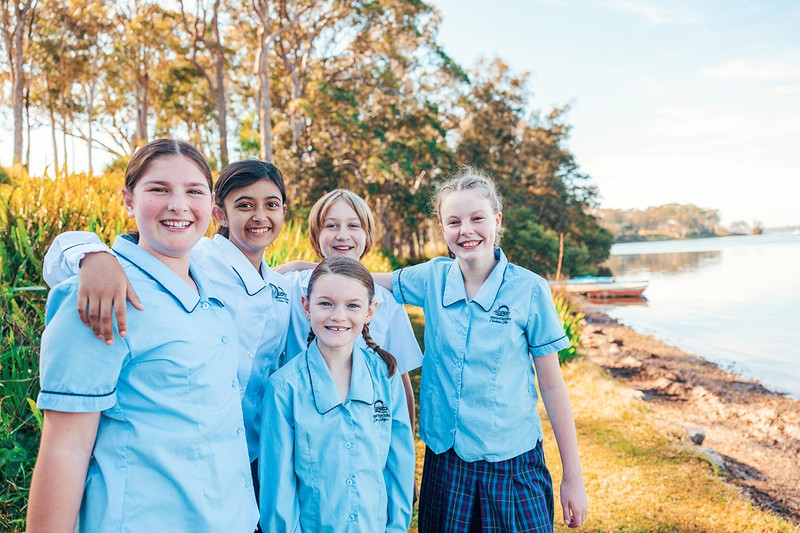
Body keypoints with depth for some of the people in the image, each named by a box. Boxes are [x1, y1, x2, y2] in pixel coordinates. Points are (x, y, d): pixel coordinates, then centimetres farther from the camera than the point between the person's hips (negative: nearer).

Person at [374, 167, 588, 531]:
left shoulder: (529, 290, -11)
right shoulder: (432, 279, -4)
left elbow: (552, 386, -6)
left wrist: (573, 478, -3)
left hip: (512, 465, -2)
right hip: (445, 461, 3)